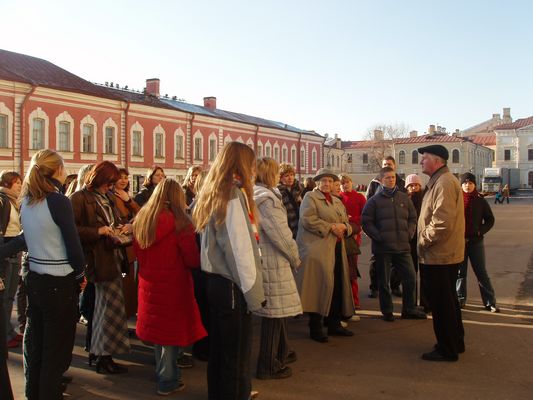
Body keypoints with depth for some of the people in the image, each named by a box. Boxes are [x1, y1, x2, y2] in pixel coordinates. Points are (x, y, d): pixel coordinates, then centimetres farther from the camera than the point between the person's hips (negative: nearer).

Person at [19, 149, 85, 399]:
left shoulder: (25, 202, 4)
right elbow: (73, 244, -16)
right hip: (59, 283, -7)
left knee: (34, 341, 20)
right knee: (57, 347, 5)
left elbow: (31, 237, 8)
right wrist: (79, 273, -1)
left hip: (34, 278, 7)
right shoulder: (58, 202, -17)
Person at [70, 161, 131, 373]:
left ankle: (96, 351, 28)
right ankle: (104, 357, 3)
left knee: (104, 305, 15)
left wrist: (125, 227, 6)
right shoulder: (80, 198, -9)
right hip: (98, 259, -9)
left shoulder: (108, 198, 16)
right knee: (113, 304, -7)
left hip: (113, 256, 9)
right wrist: (98, 231, -23)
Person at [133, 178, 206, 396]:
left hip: (149, 283, 6)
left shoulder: (141, 219, 4)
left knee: (159, 327, 20)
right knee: (171, 330, 6)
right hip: (173, 285, -6)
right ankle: (167, 381, 16)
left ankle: (162, 372, 34)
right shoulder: (179, 222, -16)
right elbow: (193, 260, -15)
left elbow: (138, 253, 14)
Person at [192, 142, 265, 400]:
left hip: (216, 280, 9)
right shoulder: (233, 194, -15)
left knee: (219, 349, 19)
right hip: (232, 287, -9)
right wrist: (253, 293, -14)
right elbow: (239, 249, -19)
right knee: (236, 355, 3)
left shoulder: (212, 193, 12)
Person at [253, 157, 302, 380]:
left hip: (266, 259, 10)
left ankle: (282, 352, 36)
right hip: (272, 262, -10)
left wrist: (290, 257, 13)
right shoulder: (266, 199, -17)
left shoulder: (255, 196, 13)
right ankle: (268, 365, 10)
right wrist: (295, 259, -5)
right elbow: (281, 234, -19)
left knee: (278, 309, 21)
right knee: (274, 311, 0)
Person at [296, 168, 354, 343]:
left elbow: (347, 224, 21)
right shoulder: (310, 197, 1)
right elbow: (308, 220, -15)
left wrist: (343, 227, -3)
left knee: (337, 286, 9)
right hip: (318, 249, -7)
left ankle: (334, 323, 20)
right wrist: (331, 227, -15)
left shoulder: (338, 202, 23)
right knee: (320, 286, -8)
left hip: (337, 249, 7)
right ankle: (315, 327, 1)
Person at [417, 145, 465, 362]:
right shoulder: (439, 181, 16)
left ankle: (447, 350, 11)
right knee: (447, 301, 20)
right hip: (445, 254, 11)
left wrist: (424, 241, -15)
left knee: (442, 303, 0)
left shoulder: (444, 183, -18)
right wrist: (425, 240, 15)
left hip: (439, 255, -11)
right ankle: (455, 342, 33)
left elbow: (442, 222, -27)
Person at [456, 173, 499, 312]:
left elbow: (490, 219, 8)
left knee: (481, 272, 3)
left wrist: (481, 231, -6)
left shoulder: (480, 201, 1)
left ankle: (490, 302, 7)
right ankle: (460, 299, 21)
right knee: (460, 272, 9)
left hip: (476, 241, 0)